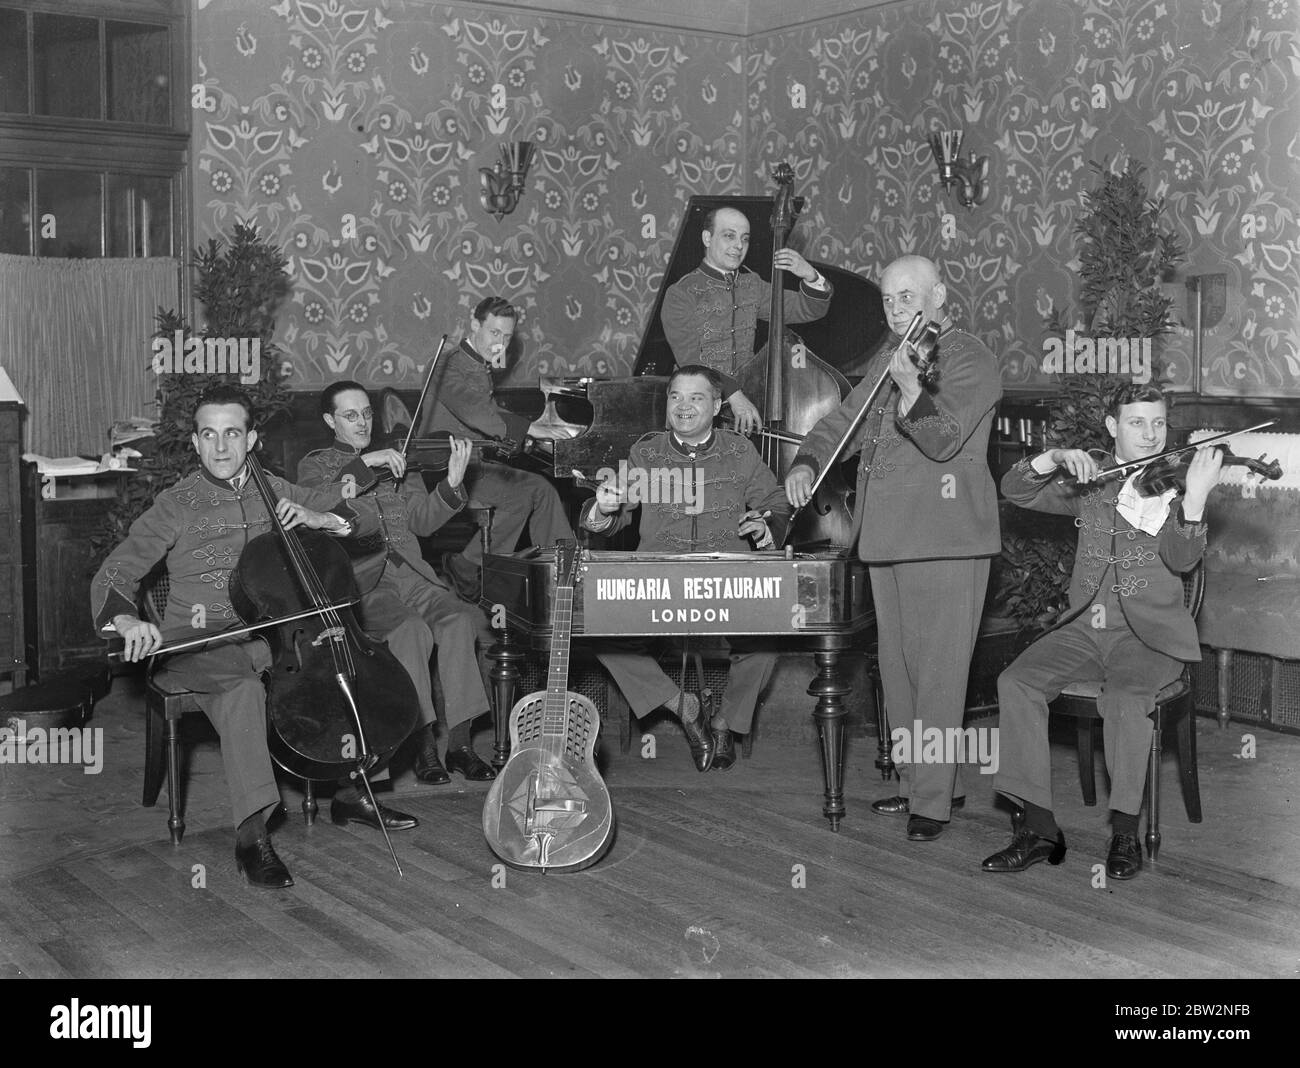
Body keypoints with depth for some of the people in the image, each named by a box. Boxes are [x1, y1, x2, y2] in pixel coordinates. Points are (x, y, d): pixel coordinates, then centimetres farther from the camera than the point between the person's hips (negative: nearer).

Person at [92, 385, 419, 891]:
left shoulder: (276, 493, 10)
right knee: (243, 686, -36)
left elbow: (366, 527, 13)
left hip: (268, 633, 4)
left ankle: (348, 791, 0)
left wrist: (321, 519, -9)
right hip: (197, 642, -4)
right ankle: (252, 833, -33)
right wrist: (127, 620, -29)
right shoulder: (177, 505, 0)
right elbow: (113, 577, -7)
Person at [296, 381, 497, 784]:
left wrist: (452, 484, -8)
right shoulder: (315, 465, 14)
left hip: (408, 573, 4)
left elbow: (423, 521, 9)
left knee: (459, 618, -26)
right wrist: (363, 464, -16)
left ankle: (460, 742, -23)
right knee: (411, 629, -32)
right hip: (356, 580, -3)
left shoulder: (398, 461, 23)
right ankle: (424, 746, -23)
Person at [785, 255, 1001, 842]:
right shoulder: (889, 358, 18)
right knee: (897, 667, 15)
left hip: (945, 536, -9)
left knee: (938, 671, -7)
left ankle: (933, 799, -2)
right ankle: (916, 779, 28)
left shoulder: (969, 358, -7)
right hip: (886, 536, 9)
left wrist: (910, 387, -37)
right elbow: (845, 419, 21)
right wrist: (806, 461, 3)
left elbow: (944, 439, -19)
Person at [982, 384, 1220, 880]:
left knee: (1125, 695, -34)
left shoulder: (1174, 485, 1)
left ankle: (1126, 834, -19)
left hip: (1149, 633, -3)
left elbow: (1181, 559, -15)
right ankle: (1038, 827, -16)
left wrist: (1195, 495, -30)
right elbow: (1015, 490, 2)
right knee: (1016, 682, -21)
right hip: (1085, 628, 3)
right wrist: (1056, 458, -16)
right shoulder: (1090, 484, 10)